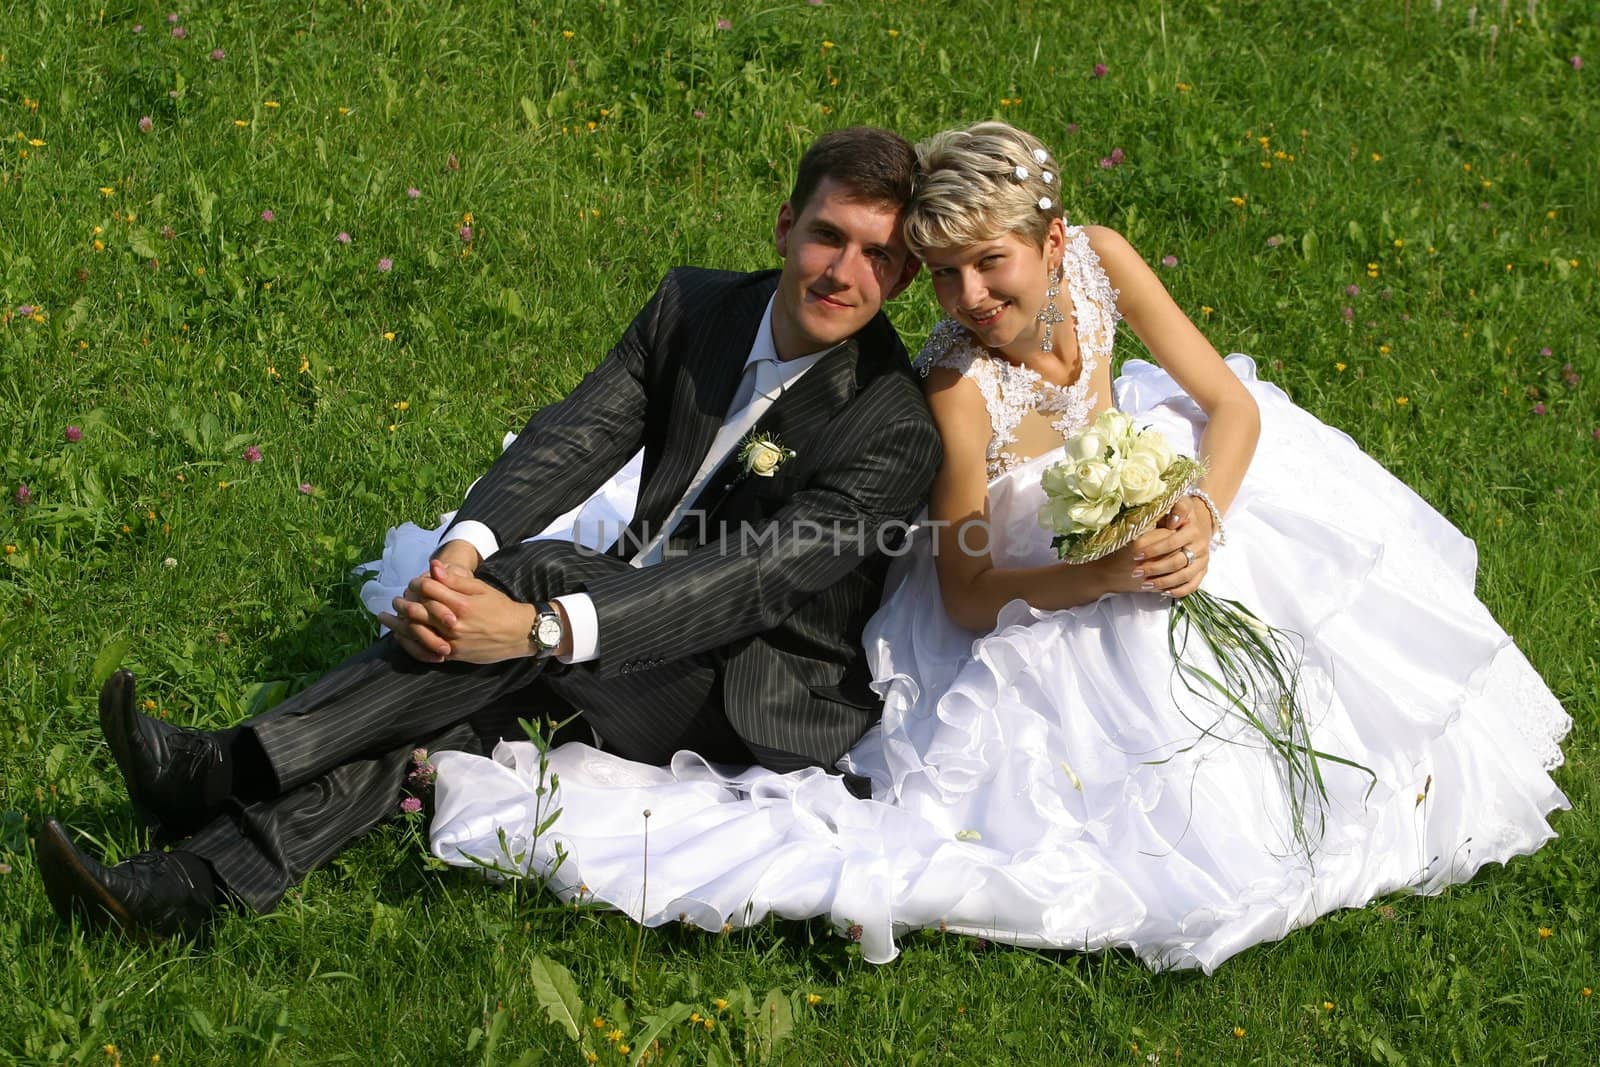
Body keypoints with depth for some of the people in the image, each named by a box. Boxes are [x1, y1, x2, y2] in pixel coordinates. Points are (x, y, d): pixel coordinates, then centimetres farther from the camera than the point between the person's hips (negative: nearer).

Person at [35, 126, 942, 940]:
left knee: (544, 572, -30)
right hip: (638, 616, 6)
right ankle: (211, 873, -36)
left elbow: (756, 579, -31)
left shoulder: (897, 427, -20)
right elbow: (576, 436, -12)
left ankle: (225, 772, -33)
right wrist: (463, 552, -34)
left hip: (765, 699, -6)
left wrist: (540, 629, -42)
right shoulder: (696, 308, 0)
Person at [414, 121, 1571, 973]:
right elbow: (967, 595, -23)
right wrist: (1099, 579, -36)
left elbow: (1229, 404, -10)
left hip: (1135, 499, 7)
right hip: (1034, 609, -7)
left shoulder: (1101, 260, -20)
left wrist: (1205, 515, -29)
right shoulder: (957, 389, -35)